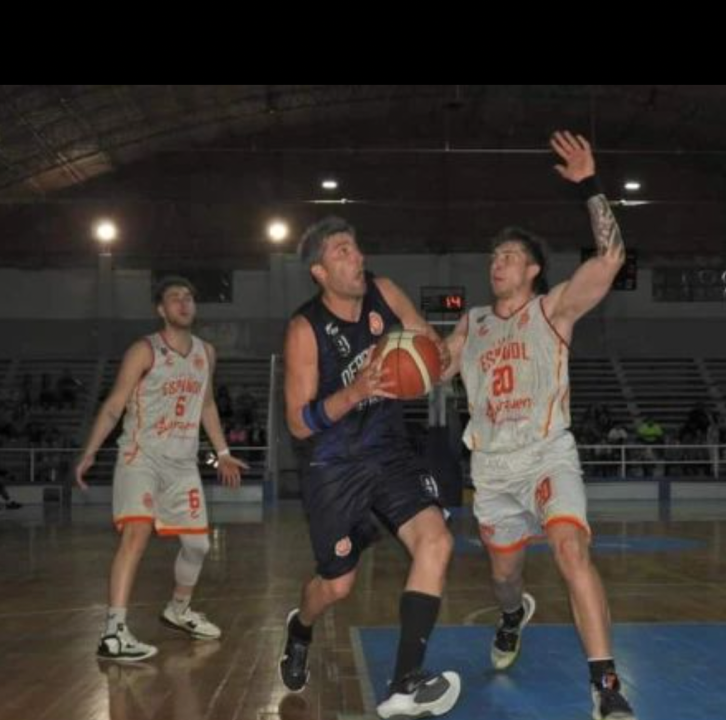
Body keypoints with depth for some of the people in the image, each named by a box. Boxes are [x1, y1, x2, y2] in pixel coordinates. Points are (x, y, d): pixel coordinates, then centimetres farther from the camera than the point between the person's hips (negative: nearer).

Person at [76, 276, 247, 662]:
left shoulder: (205, 353, 10)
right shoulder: (144, 352, -9)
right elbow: (113, 406, -9)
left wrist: (222, 452, 22)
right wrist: (89, 453, -16)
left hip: (183, 463, 6)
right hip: (141, 457, -6)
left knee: (197, 543, 12)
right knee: (137, 532, -24)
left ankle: (178, 611, 37)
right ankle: (114, 633, -26)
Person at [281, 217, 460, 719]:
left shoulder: (384, 293, -5)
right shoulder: (306, 330, -18)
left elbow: (436, 349, 7)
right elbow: (300, 423, -17)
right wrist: (355, 392, -33)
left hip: (391, 454, 4)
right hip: (335, 467, -4)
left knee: (436, 541, -20)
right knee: (338, 585, 7)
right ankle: (300, 630, 45)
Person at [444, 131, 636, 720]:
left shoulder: (553, 309, -4)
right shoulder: (471, 325, 10)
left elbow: (611, 257, -18)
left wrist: (590, 186, -22)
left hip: (548, 454, -5)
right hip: (493, 466, 5)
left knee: (571, 549, -26)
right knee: (504, 569, 17)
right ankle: (514, 615, 55)